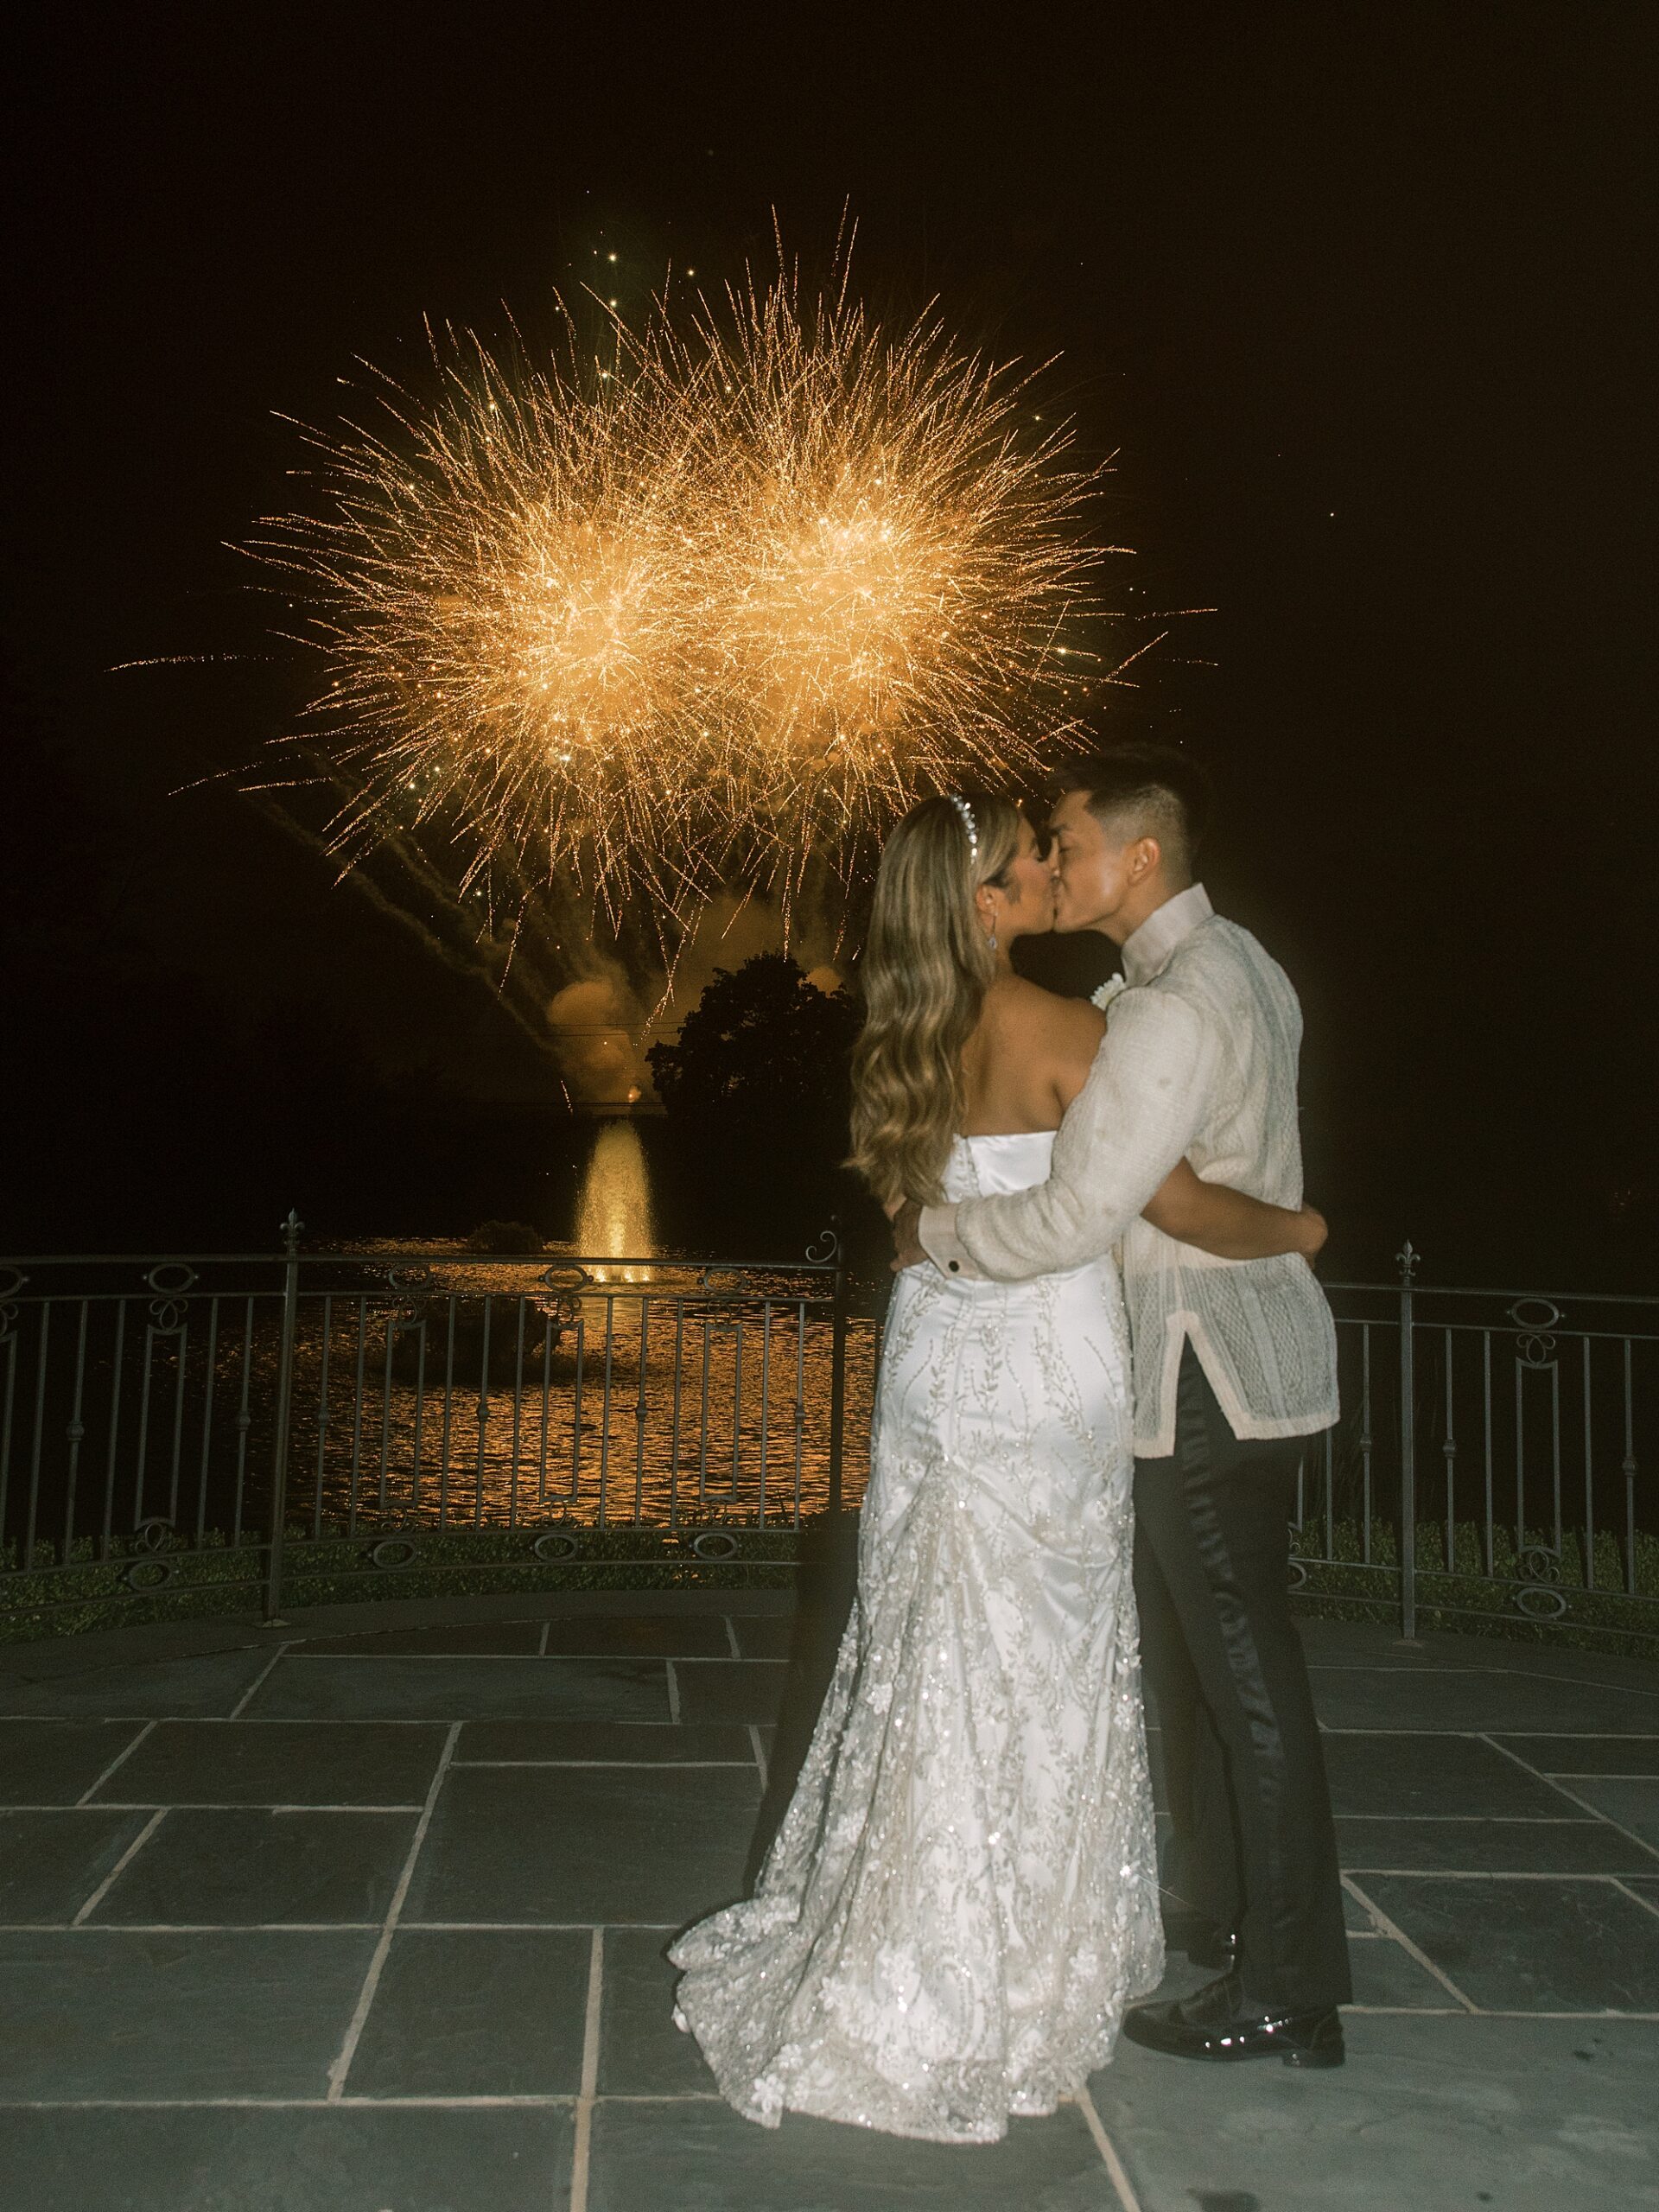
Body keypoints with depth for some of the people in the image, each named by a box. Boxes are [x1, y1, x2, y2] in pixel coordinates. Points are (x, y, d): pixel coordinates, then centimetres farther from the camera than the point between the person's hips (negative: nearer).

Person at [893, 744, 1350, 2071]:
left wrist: (934, 1233, -9)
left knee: (1243, 1671, 0)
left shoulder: (1171, 1012, -22)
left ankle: (1288, 1994, 14)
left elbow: (1075, 1218, -26)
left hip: (1213, 1365, -10)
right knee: (1192, 1646, 20)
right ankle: (1216, 1904, 36)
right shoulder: (1238, 966, 9)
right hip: (1246, 1341, 10)